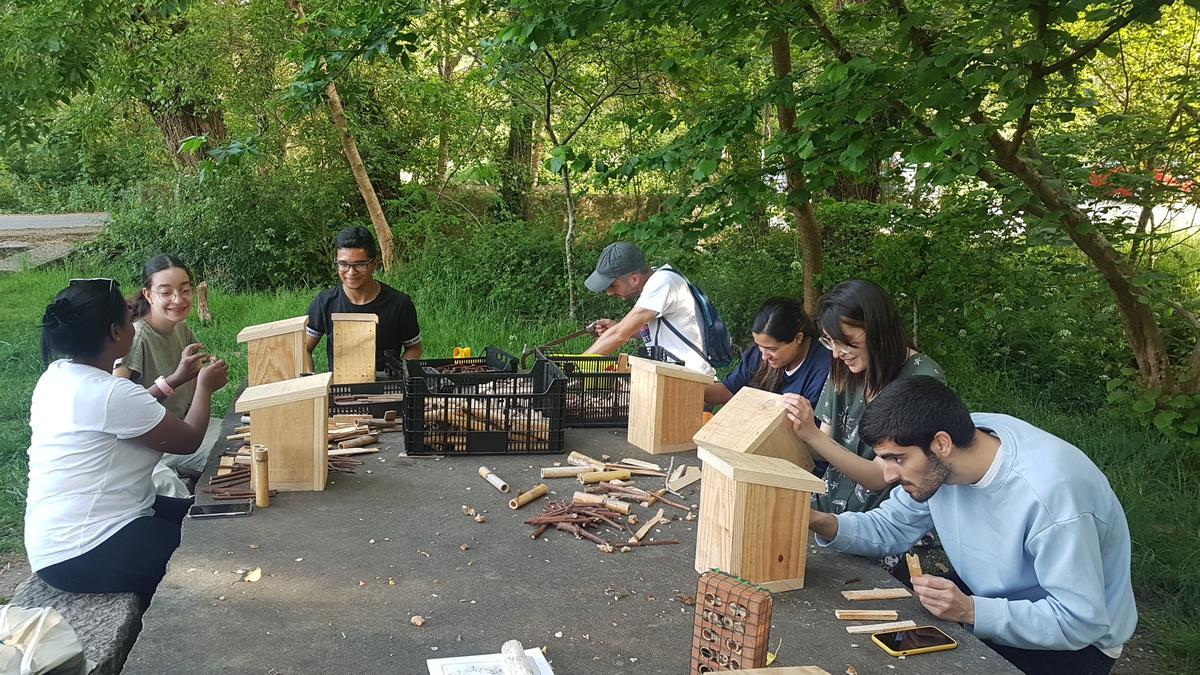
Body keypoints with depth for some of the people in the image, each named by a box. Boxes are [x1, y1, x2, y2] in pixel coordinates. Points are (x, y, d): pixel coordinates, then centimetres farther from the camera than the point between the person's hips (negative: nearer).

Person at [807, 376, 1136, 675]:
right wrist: (821, 523, -19)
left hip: (1076, 641, -6)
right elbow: (890, 528, -2)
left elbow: (1079, 622, -30)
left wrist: (970, 611, -37)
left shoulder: (1050, 494, -35)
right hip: (990, 595, 6)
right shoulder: (940, 460, -14)